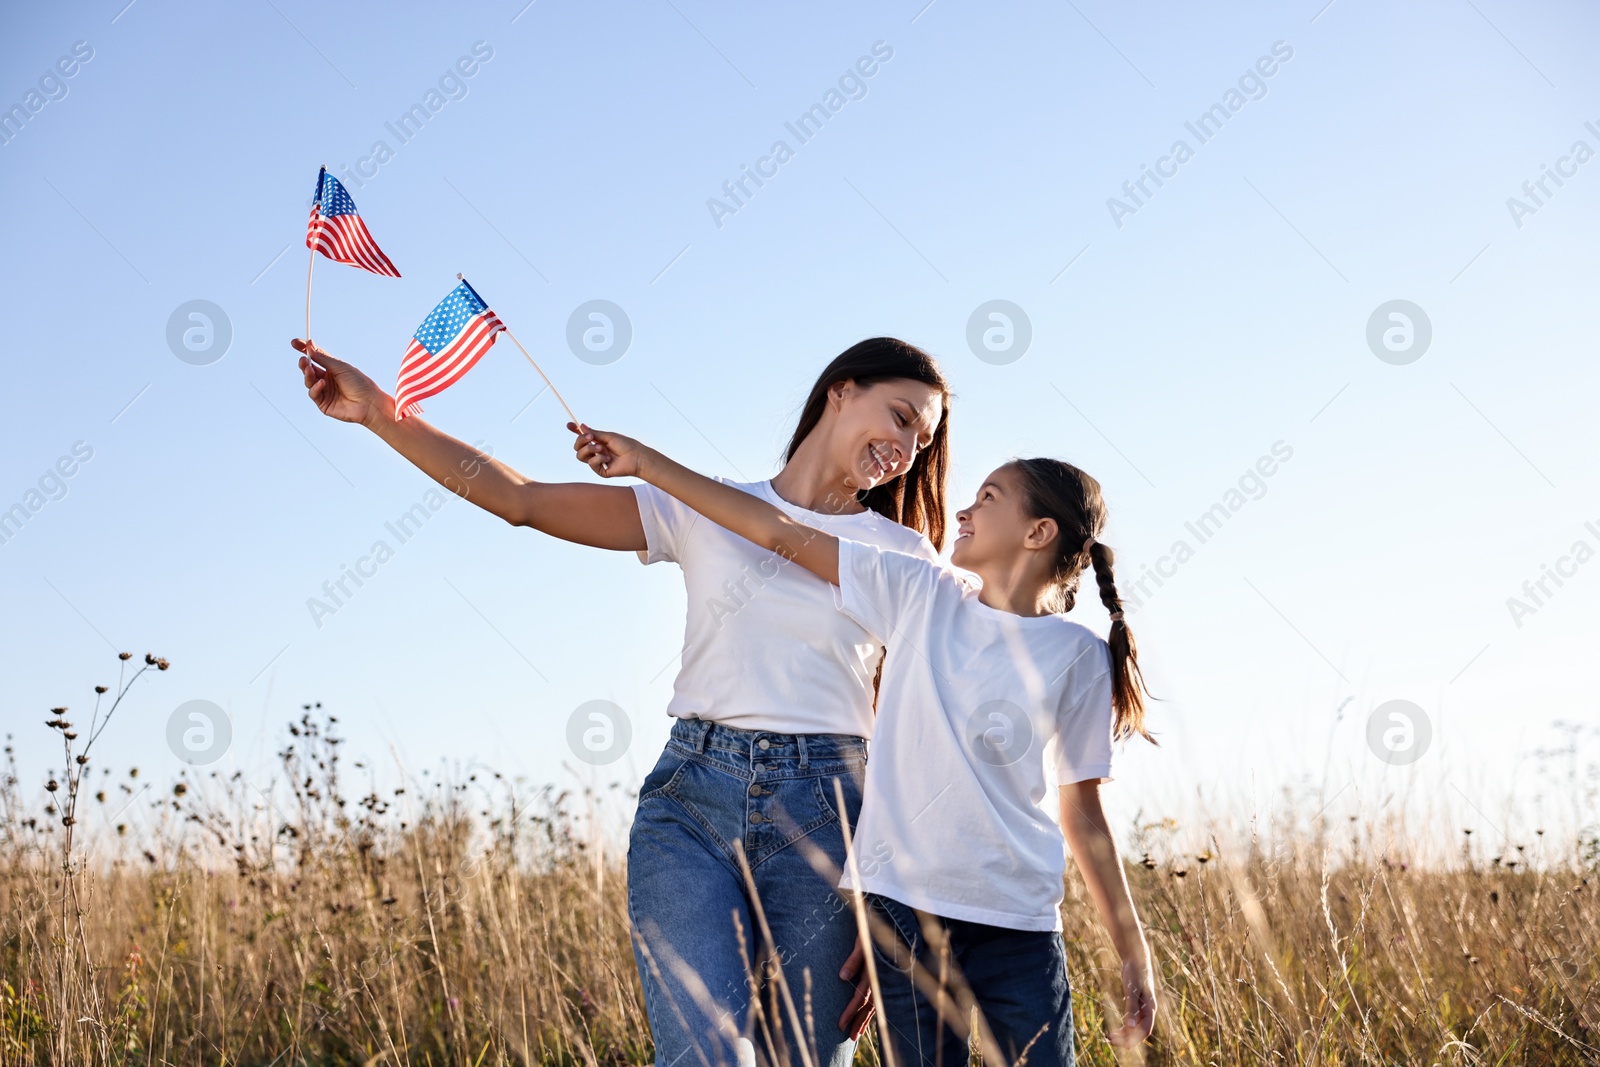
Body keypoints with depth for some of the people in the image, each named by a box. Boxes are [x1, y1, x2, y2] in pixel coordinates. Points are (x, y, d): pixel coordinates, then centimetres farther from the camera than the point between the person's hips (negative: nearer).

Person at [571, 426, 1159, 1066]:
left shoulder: (1080, 660, 2)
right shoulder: (923, 595, 6)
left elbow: (1083, 813, 7)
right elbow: (779, 533, 5)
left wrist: (1133, 954, 5)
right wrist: (645, 461, 5)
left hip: (1017, 924, -1)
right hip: (902, 900, 1)